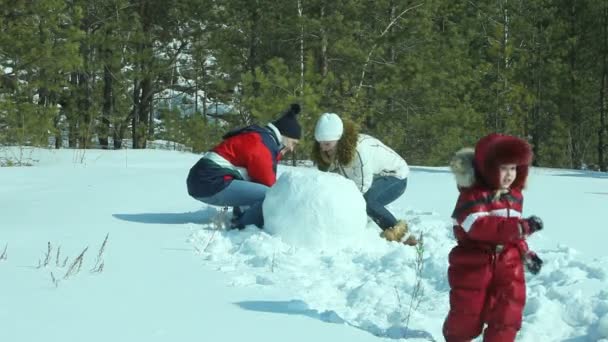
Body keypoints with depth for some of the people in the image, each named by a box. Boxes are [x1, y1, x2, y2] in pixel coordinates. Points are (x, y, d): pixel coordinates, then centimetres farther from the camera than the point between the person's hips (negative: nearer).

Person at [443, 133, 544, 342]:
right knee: (467, 314, 4)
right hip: (474, 264, -5)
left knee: (508, 316, -6)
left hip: (508, 264, 5)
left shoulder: (514, 196, 10)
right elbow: (478, 226, -32)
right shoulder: (473, 194, -15)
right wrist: (521, 226, -35)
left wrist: (525, 253, 10)